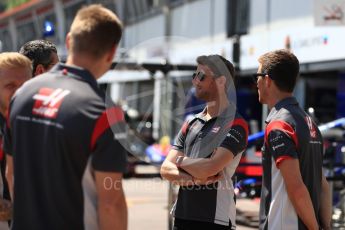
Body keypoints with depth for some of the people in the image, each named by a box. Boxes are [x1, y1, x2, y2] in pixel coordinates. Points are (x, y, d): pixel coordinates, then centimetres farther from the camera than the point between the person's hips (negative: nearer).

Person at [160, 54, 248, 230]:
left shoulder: (235, 125, -7)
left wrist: (181, 161, -1)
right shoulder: (191, 123, 15)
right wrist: (194, 178, -10)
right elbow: (166, 169, 8)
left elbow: (210, 167, -20)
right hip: (182, 215, 6)